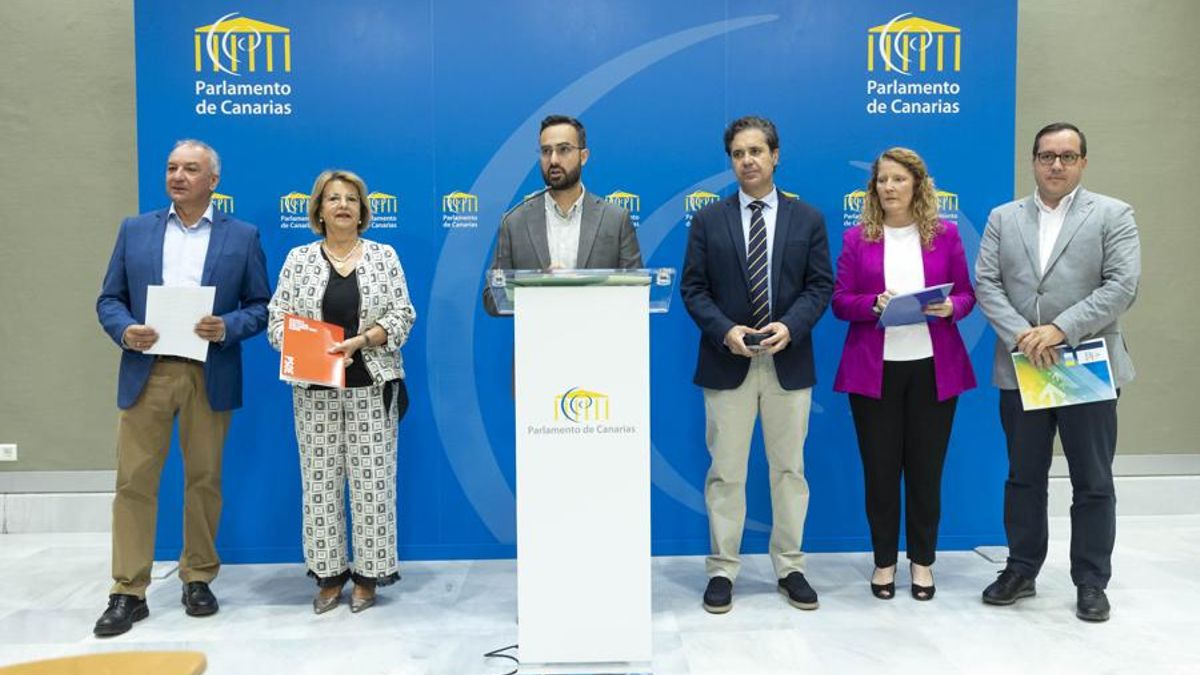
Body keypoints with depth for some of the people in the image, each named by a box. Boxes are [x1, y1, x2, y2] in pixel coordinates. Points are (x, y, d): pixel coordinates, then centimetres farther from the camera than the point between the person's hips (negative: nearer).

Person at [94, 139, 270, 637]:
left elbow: (260, 306, 4)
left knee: (204, 480, 7)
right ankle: (128, 592, 10)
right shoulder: (134, 230, 11)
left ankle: (198, 579, 22)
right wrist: (125, 330, -11)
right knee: (134, 482, 1)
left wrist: (227, 327, -15)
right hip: (146, 373, 1)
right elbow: (109, 299, 10)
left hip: (210, 376, -1)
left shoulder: (242, 236, 5)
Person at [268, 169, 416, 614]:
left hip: (372, 386, -1)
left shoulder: (384, 256, 4)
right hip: (315, 388, 1)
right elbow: (278, 318, 5)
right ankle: (329, 575, 17)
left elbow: (401, 316, -1)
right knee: (320, 481, 5)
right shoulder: (299, 259, 7)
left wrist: (360, 341, -15)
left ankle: (368, 575, 12)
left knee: (372, 479, 0)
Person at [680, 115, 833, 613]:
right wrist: (725, 330, -15)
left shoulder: (807, 219, 6)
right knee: (725, 473, 4)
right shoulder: (708, 220, 4)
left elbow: (821, 286, 2)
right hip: (727, 362, -1)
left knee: (789, 469, 9)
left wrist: (790, 325, -15)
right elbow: (693, 288, 1)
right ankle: (722, 570, 16)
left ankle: (790, 568, 23)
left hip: (788, 362, 1)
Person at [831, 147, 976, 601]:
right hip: (874, 369, 0)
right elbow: (840, 301, 1)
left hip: (933, 368, 1)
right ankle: (884, 561, 21)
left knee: (926, 468, 7)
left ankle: (922, 561, 24)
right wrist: (873, 304, -18)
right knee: (880, 468, 5)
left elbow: (967, 294, 8)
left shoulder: (945, 234, 6)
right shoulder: (856, 238, 4)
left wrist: (951, 307, -13)